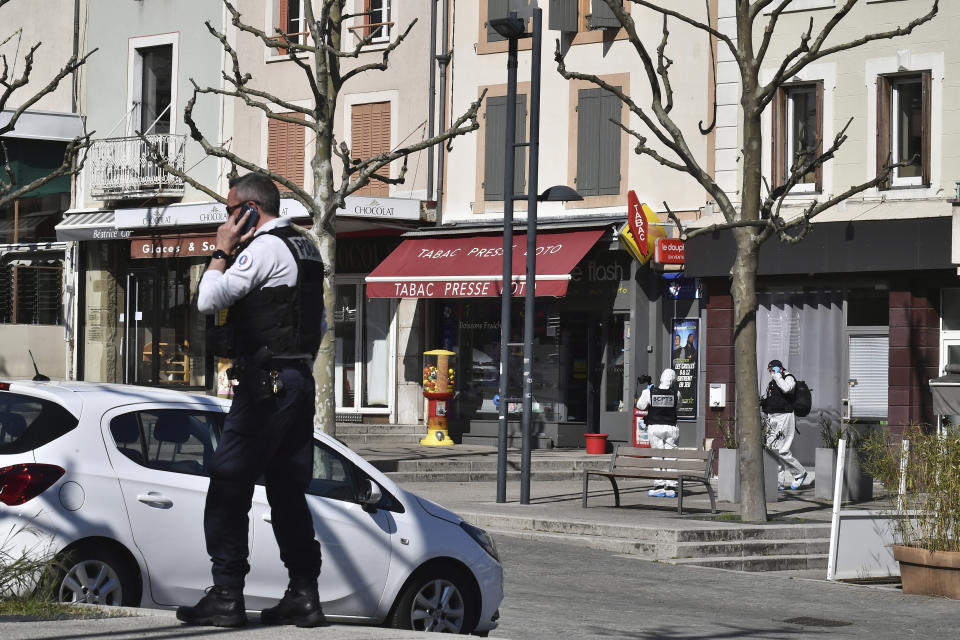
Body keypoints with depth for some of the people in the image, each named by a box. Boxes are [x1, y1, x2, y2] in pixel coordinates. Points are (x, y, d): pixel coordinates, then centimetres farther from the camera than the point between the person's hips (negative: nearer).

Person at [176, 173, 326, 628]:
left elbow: (208, 300, -16)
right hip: (299, 380, 9)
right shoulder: (305, 249, 19)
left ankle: (226, 595, -10)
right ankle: (303, 594, 9)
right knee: (289, 492, 11)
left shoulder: (264, 248, -10)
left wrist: (221, 252, -3)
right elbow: (319, 322, 23)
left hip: (265, 384, -9)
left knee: (228, 487, -7)